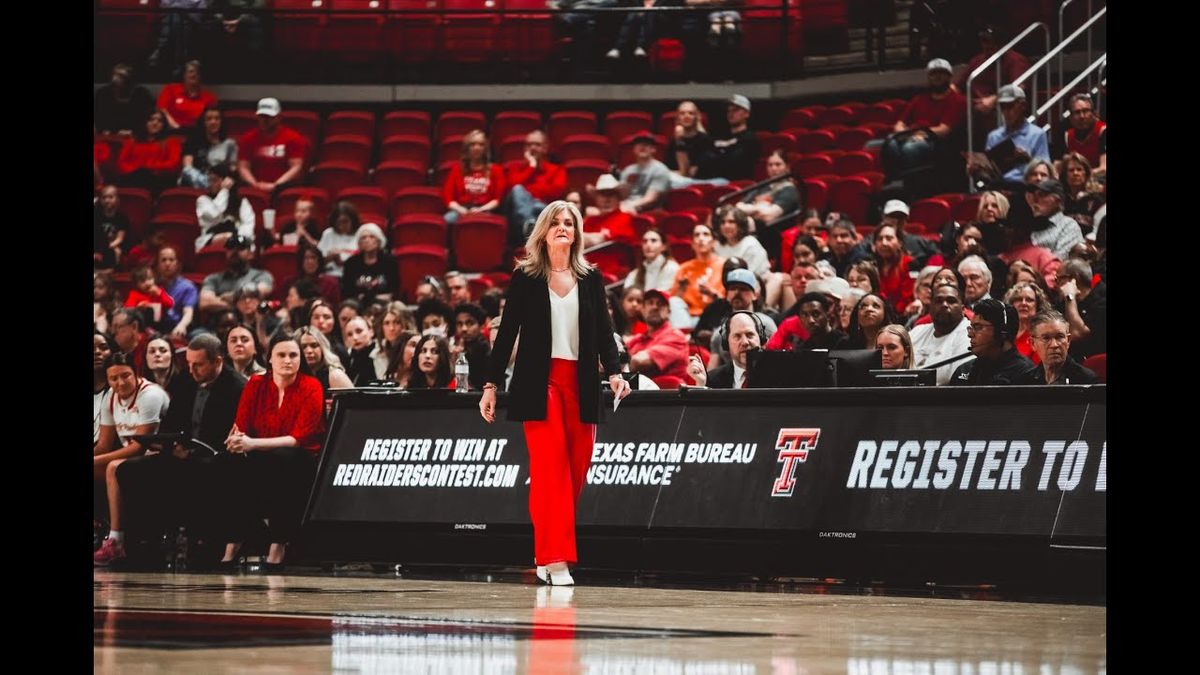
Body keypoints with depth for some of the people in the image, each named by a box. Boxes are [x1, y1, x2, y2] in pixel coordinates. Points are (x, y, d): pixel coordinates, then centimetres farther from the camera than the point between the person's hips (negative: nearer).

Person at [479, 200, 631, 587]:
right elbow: (507, 332, 4)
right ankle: (555, 558, -15)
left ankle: (546, 554, 16)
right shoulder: (525, 277, 3)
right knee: (551, 465, -13)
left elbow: (604, 331, 9)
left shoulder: (591, 279, 10)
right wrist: (491, 384, 0)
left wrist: (614, 372, -8)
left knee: (576, 470, 2)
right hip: (539, 381, -3)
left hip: (581, 382, 3)